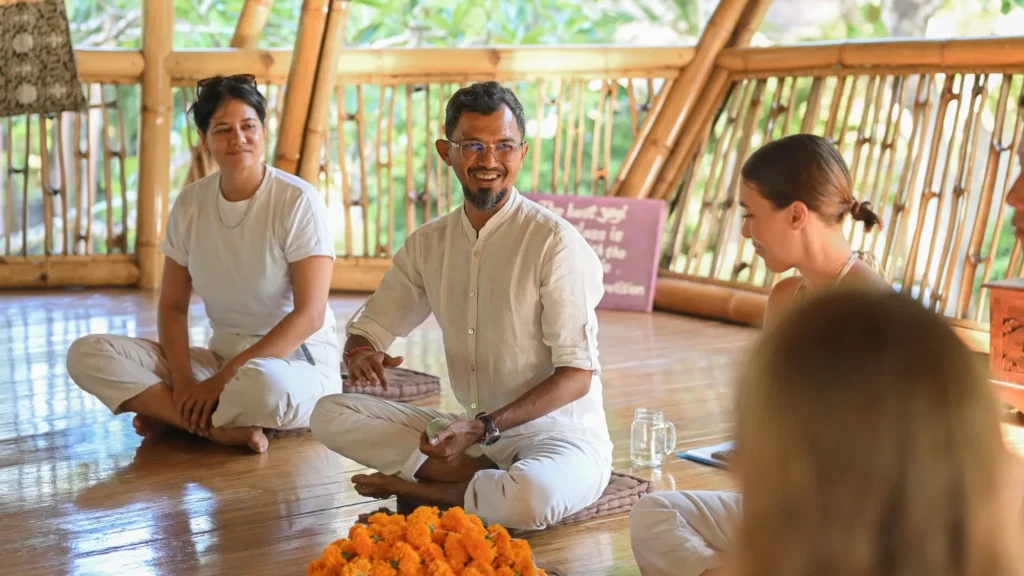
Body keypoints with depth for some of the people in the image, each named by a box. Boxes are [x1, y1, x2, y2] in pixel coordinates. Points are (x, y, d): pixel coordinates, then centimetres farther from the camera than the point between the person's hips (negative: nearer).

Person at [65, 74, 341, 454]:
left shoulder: (298, 201, -11)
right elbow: (173, 306, 6)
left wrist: (222, 379, -20)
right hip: (221, 355, 6)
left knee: (261, 382, -43)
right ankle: (219, 428, -22)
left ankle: (171, 415, -13)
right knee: (88, 354, -13)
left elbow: (310, 314, -16)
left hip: (297, 364, -5)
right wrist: (183, 381, -13)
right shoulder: (190, 204, 4)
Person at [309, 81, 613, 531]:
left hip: (558, 433, -5)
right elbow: (369, 327, 13)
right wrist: (359, 353, -13)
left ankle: (418, 487, -9)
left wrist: (485, 426, -24)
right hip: (471, 430, 5)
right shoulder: (428, 244, 5)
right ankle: (482, 477, -13)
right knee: (330, 413, -9)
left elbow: (577, 375, -14)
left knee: (530, 498, -39)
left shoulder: (555, 241, -14)